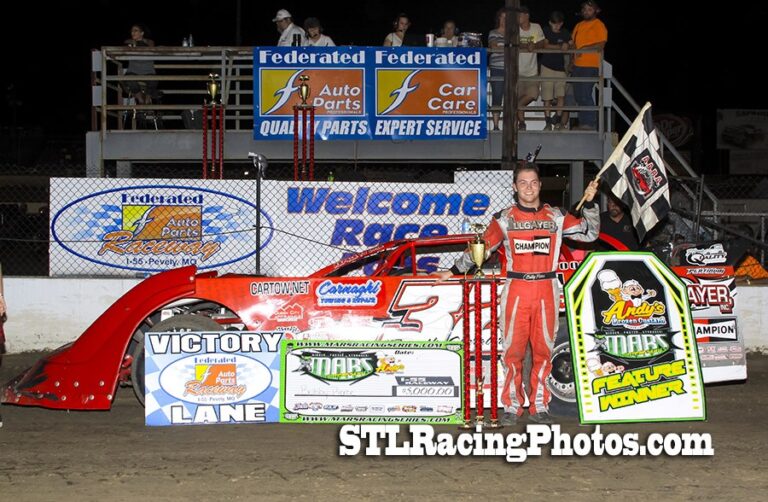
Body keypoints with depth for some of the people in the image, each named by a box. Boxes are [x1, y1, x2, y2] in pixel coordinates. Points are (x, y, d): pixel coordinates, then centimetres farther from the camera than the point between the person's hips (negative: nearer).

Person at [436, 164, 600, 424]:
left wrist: (589, 203, 0)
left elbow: (590, 233, 11)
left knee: (543, 349, 3)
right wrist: (453, 271, 5)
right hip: (516, 290, -1)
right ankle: (512, 406, 5)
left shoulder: (556, 216, 9)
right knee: (513, 349, -2)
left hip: (546, 291, 1)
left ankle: (539, 405, 11)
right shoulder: (505, 218, 7)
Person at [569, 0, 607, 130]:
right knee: (578, 95, 8)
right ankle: (583, 122, 14)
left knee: (585, 95, -12)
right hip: (577, 65, 8)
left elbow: (601, 44, -14)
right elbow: (573, 42, 24)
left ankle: (591, 123, -7)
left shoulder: (599, 25, -4)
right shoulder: (579, 25, 19)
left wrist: (584, 48, -19)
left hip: (591, 66, -8)